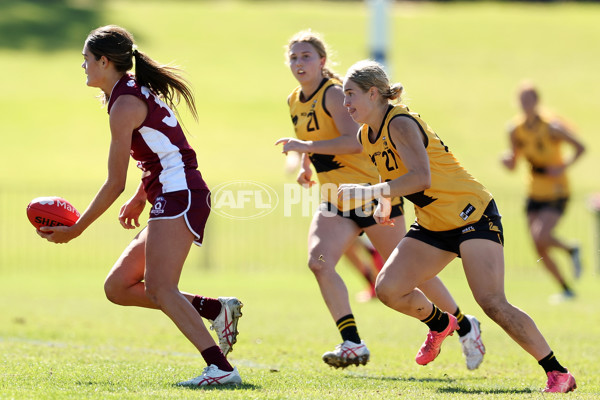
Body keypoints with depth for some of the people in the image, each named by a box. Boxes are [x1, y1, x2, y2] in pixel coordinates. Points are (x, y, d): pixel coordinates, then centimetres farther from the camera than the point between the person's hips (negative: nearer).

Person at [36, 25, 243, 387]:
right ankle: (217, 309, 3)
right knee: (117, 287, 8)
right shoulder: (138, 91, 17)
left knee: (159, 289, -22)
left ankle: (221, 367, -32)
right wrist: (140, 199, 31)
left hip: (178, 197, -10)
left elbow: (115, 183, -11)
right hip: (175, 198, 10)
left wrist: (76, 230, -4)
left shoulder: (125, 105, -11)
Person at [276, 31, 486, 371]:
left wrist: (307, 146, -30)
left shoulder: (334, 94, -15)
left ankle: (465, 327, 23)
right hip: (335, 202, 7)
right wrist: (306, 165, 12)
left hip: (372, 193, -7)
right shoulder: (295, 102, 9)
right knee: (319, 260, -19)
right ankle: (353, 344, -18)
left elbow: (354, 141, -28)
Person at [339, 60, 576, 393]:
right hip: (432, 225, 9)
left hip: (472, 213, -8)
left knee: (492, 303, -20)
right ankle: (440, 324, 28)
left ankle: (558, 373, -13)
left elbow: (421, 178, -32)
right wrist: (384, 203, 6)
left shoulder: (400, 124, -19)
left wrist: (369, 192, -32)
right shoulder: (366, 136, 7)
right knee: (388, 290, -3)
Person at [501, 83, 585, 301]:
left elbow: (580, 148, -9)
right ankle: (566, 289, 19)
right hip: (535, 192, 6)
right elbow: (513, 164, 6)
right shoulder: (515, 130, -1)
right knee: (540, 250, 1)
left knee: (541, 237, -24)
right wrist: (508, 160, -17)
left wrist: (563, 167, -22)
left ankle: (571, 250, 8)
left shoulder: (551, 127, -17)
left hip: (557, 192, -6)